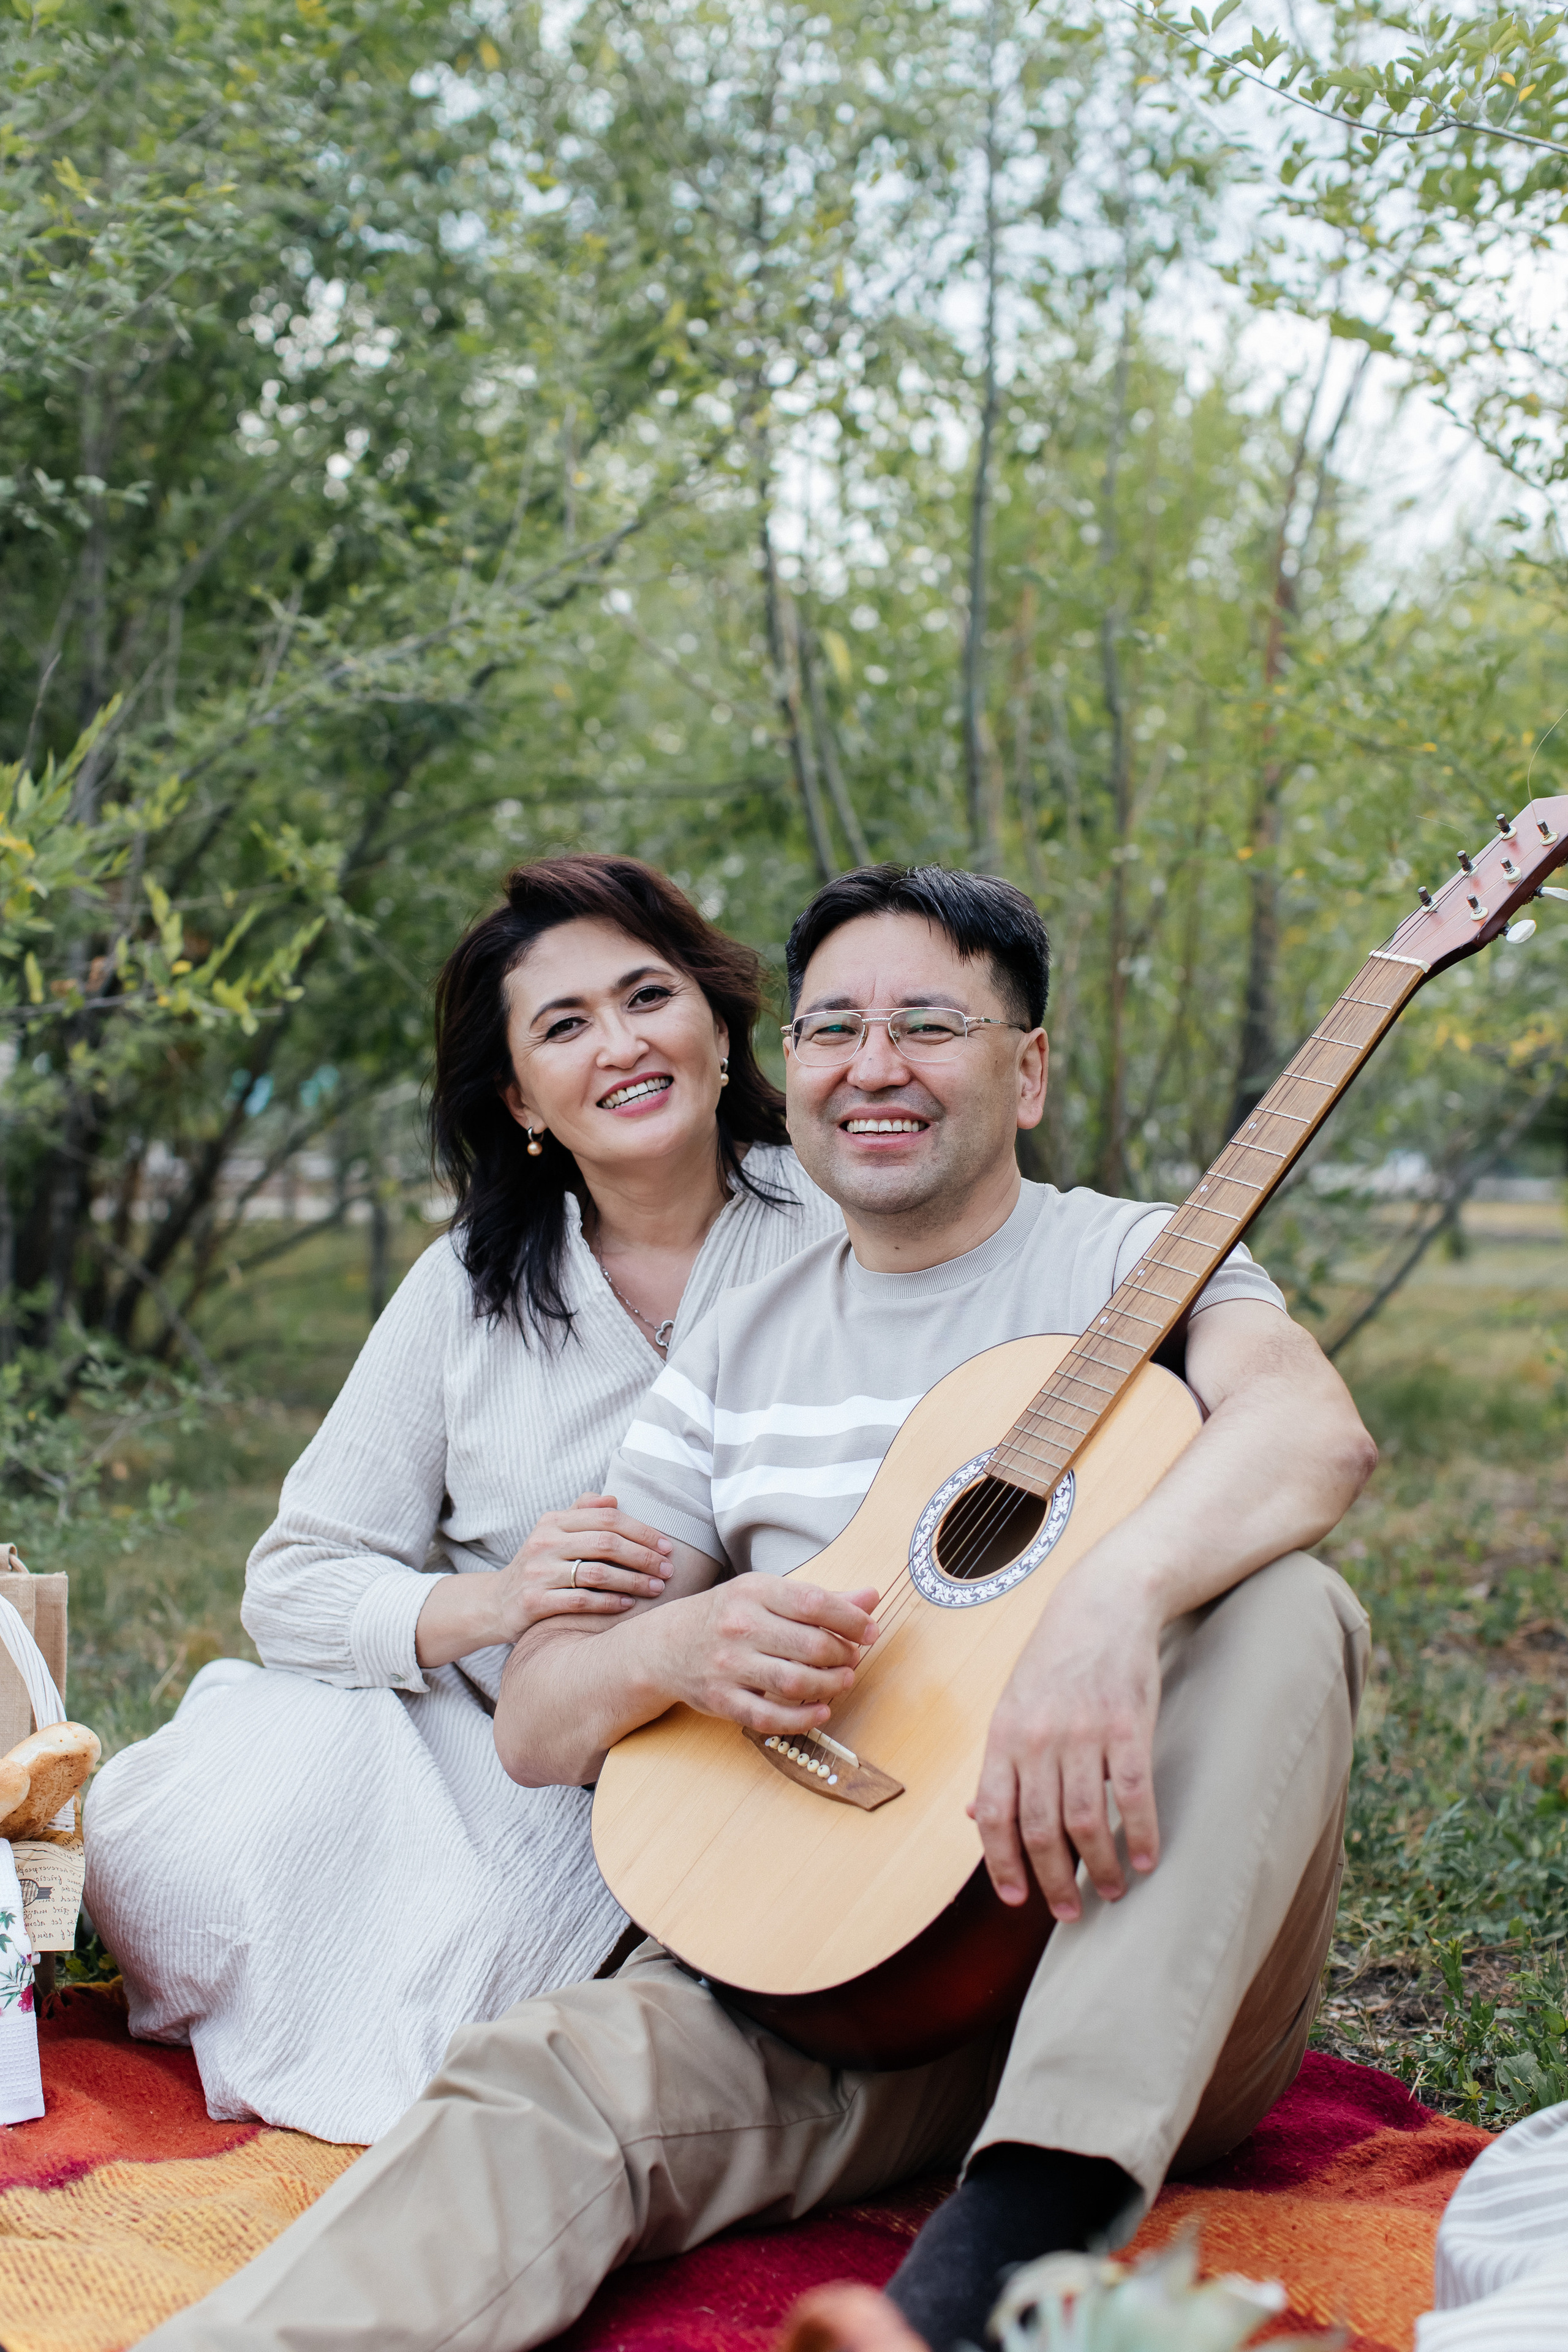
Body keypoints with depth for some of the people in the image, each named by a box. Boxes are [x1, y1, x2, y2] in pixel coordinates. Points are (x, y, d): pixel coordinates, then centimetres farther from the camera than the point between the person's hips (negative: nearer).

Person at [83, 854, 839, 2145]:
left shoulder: (843, 1227, -3)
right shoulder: (472, 1286, 5)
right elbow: (293, 1579, 4)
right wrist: (484, 1605, -17)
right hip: (477, 1746, 2)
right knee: (167, 1839, -23)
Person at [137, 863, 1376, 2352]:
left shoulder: (1127, 1265, 2)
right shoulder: (734, 1360, 12)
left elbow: (1311, 1426, -22)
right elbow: (537, 1726, 9)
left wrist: (1115, 1591, -44)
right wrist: (674, 1648, -16)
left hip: (1141, 1955, -1)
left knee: (1284, 1609, -29)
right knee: (551, 2077, -28)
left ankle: (1029, 2216, -39)